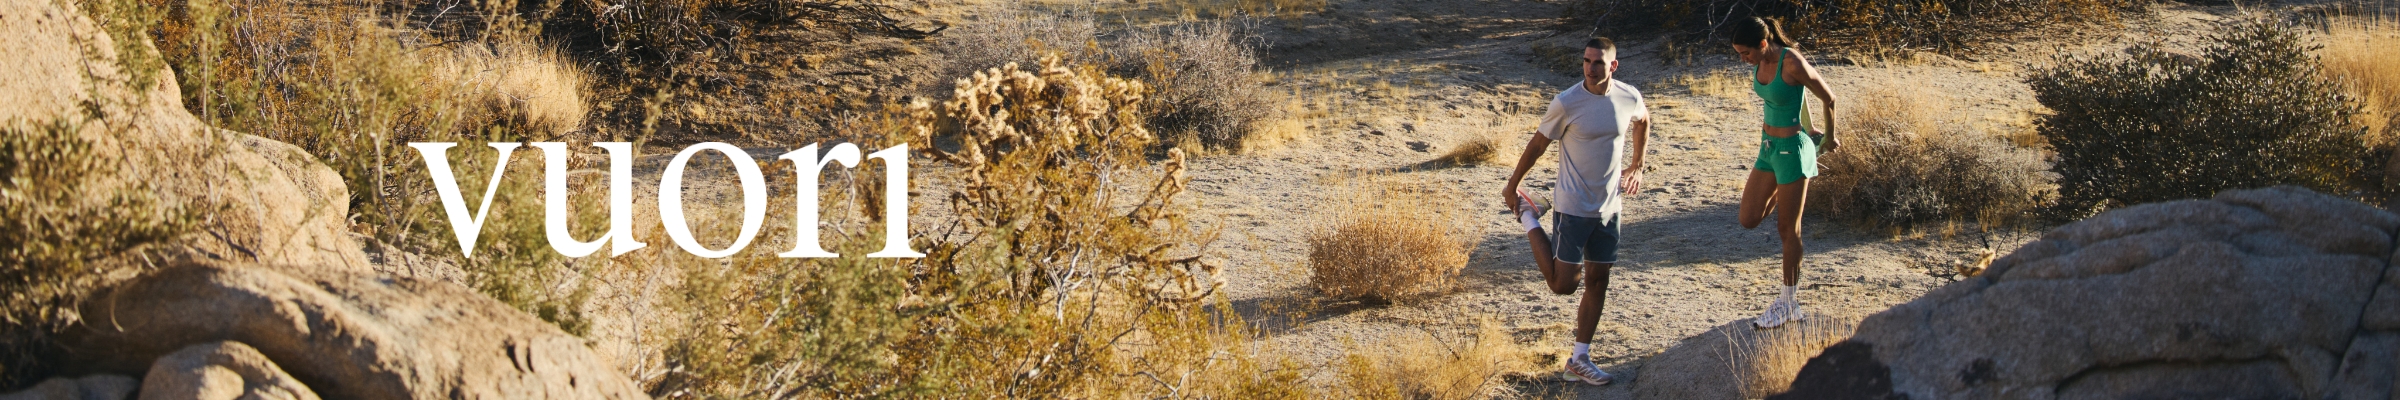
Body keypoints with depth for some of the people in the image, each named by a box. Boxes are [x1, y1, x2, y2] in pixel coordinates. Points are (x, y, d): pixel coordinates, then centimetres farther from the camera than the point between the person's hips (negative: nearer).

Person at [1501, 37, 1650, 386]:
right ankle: (1529, 218, 19)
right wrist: (1511, 186, 1)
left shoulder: (1629, 98, -4)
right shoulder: (1567, 103, -17)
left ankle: (1580, 359, 17)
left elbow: (1642, 121, 20)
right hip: (1573, 208, -4)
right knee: (1562, 285, -2)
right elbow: (1538, 144, -6)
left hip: (1609, 207, 5)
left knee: (1598, 282, 8)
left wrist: (1636, 166, 20)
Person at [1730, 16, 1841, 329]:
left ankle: (1789, 304, 14)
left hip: (1791, 148, -8)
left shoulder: (1792, 63, -24)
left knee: (1788, 230, 3)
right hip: (1768, 145, 8)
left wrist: (1830, 138, 4)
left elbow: (1828, 98, -12)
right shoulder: (1760, 61, -2)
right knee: (1749, 219, 8)